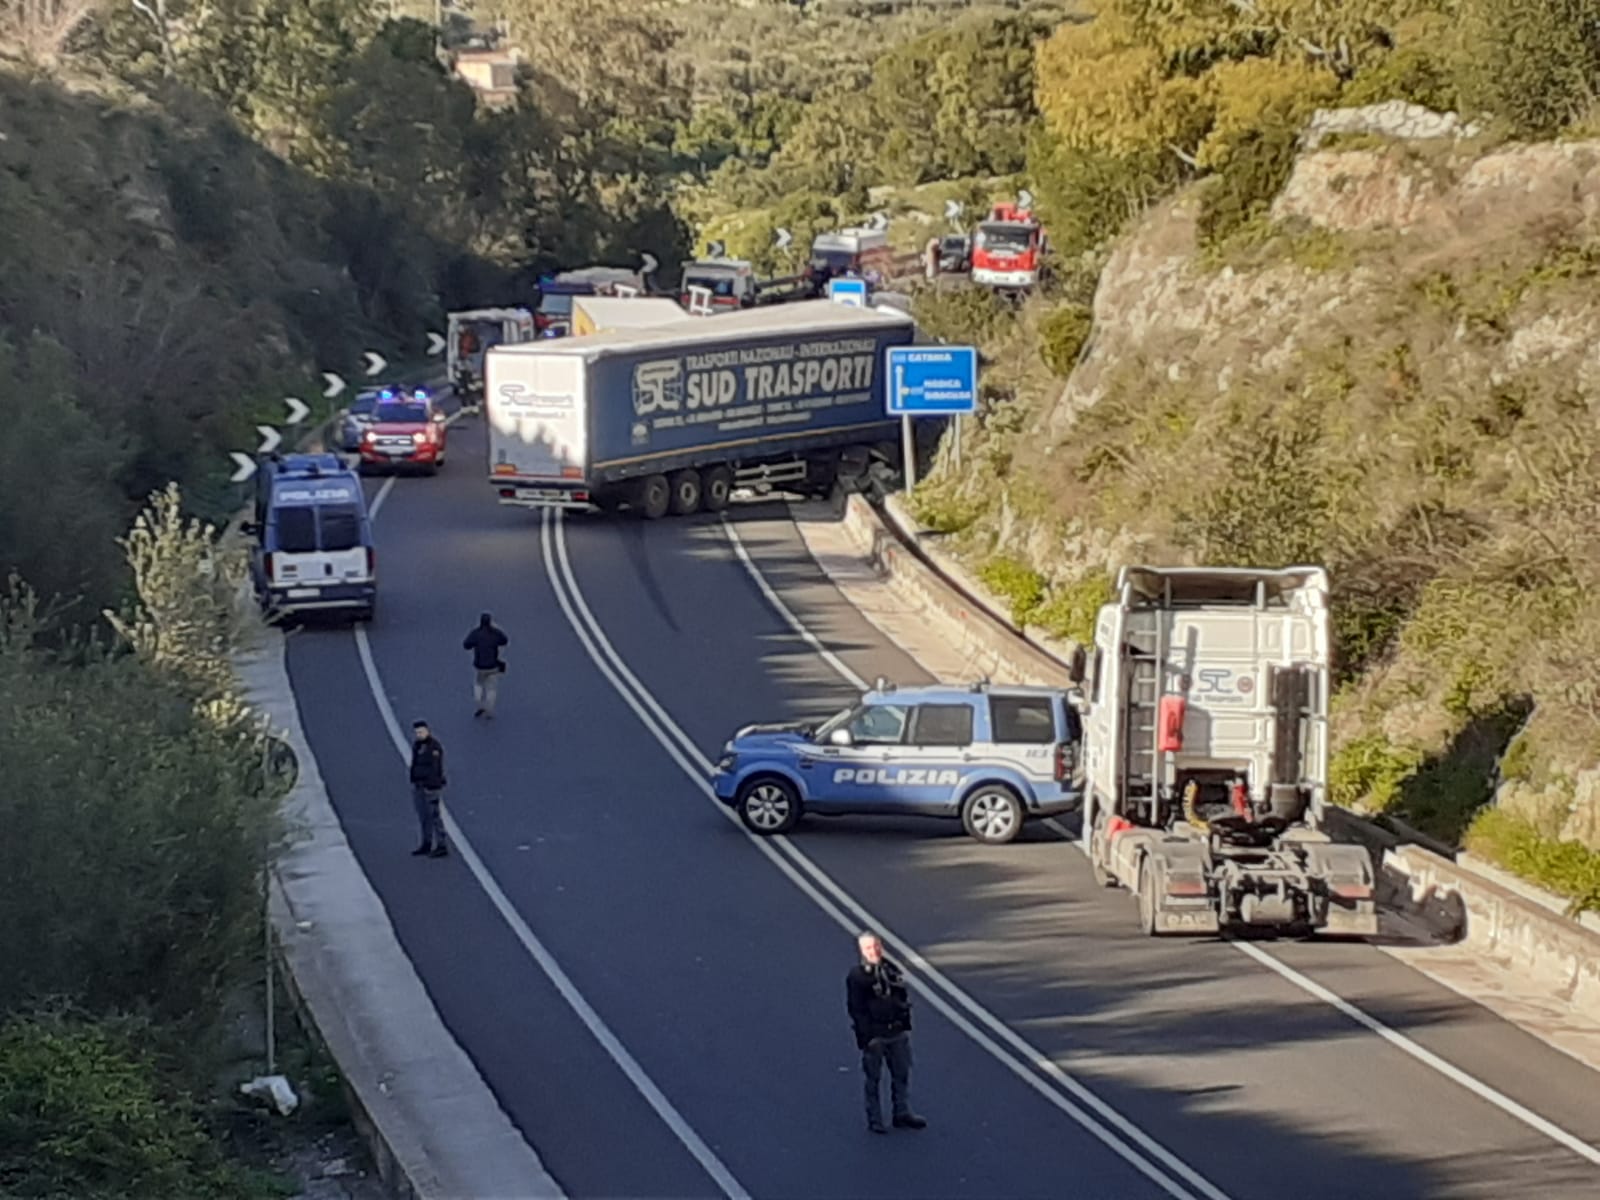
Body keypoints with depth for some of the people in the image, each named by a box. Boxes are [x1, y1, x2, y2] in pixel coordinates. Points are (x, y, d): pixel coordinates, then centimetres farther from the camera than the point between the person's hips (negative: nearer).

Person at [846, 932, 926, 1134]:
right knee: (873, 1078, 4)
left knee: (902, 1074, 13)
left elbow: (903, 998, 14)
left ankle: (903, 1113, 24)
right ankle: (874, 1120, 13)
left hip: (898, 1033, 6)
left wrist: (906, 1025, 10)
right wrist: (866, 1037, -16)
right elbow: (856, 1009, -13)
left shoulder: (891, 969, 7)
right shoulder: (857, 976, -12)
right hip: (874, 1035, -6)